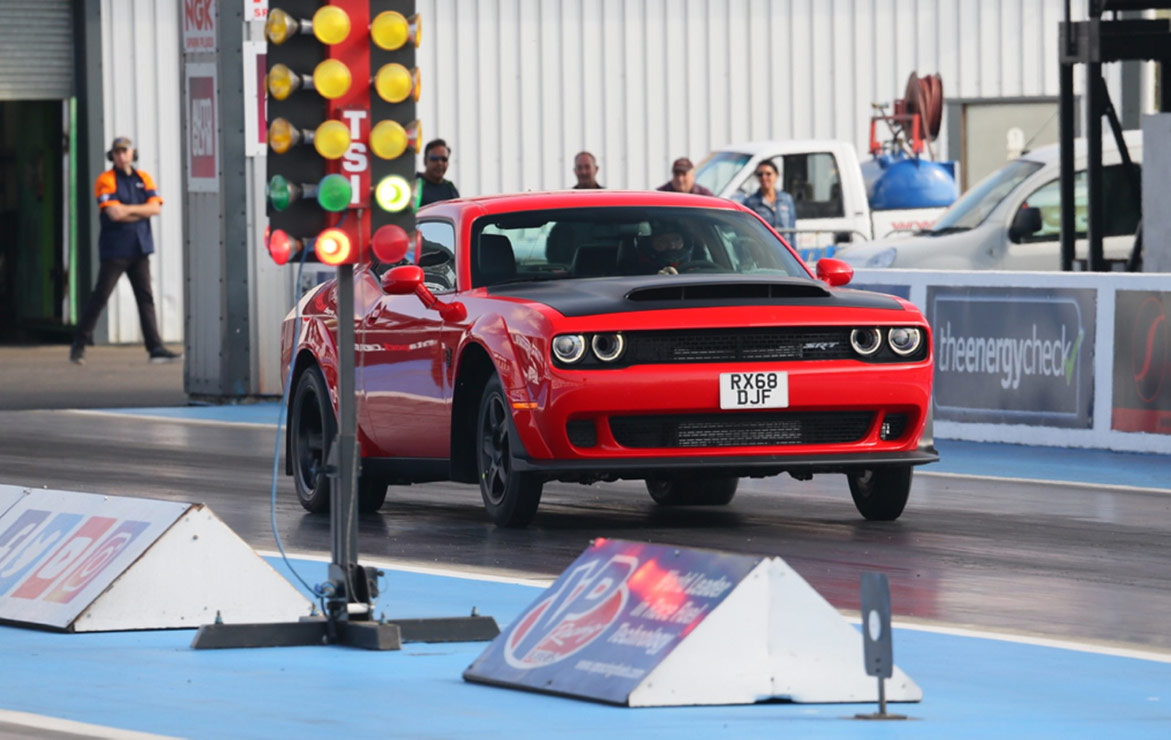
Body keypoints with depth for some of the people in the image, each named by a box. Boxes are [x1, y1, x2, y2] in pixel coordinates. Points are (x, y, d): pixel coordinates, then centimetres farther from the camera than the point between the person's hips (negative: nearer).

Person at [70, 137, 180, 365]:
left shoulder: (144, 179, 11)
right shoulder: (106, 181, -4)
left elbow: (155, 208, -2)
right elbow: (113, 213, -17)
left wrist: (126, 210, -11)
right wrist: (140, 212, -5)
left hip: (140, 248, 5)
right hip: (115, 249, -5)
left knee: (146, 297, 1)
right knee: (100, 296, -4)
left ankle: (155, 348, -2)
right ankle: (79, 344, 5)